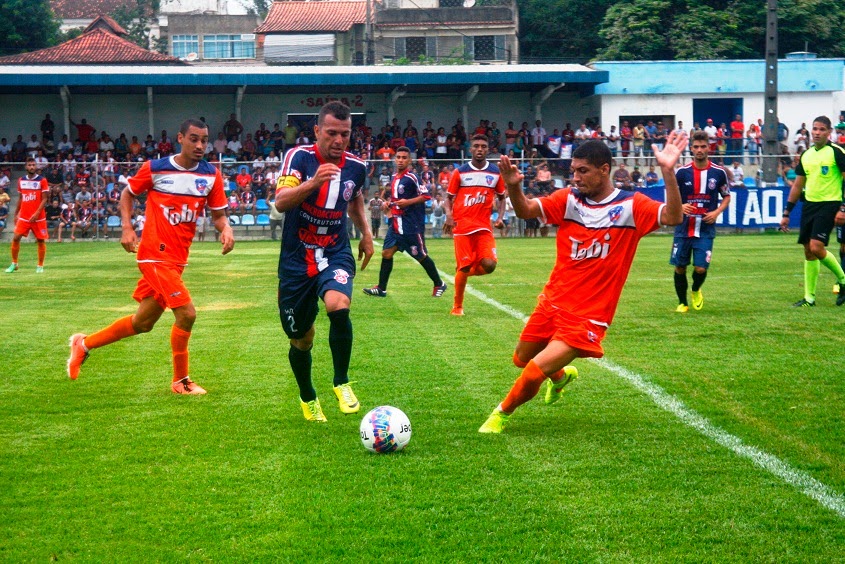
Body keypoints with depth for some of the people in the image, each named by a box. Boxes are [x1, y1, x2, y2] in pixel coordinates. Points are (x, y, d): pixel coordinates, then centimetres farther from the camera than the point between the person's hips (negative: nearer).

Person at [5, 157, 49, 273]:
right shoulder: (21, 180, 8)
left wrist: (37, 213, -18)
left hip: (38, 217, -3)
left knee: (41, 240, 1)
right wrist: (15, 214, 15)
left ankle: (40, 266, 12)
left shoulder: (42, 180, -5)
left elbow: (44, 199, -8)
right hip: (23, 217, 3)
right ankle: (14, 264, 8)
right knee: (16, 238, -5)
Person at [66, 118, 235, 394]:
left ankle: (84, 343, 33)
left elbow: (218, 214, 7)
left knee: (142, 323, 13)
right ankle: (181, 381, 4)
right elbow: (128, 193, 8)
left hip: (177, 258, 6)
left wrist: (225, 228, -16)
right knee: (186, 313, -14)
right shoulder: (155, 169, -7)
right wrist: (127, 228, -5)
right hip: (155, 254, -6)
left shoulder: (211, 175, 2)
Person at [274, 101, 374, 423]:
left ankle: (341, 383, -12)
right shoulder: (299, 157, -11)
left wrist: (366, 233, 13)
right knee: (301, 340, 9)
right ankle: (307, 398, 37)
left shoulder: (356, 167, 1)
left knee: (338, 306, -31)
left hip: (335, 254, 1)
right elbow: (281, 202, -26)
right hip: (296, 260, -1)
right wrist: (313, 182, -40)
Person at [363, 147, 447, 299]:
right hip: (396, 222, 7)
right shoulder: (394, 178, 12)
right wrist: (389, 203, 10)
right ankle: (381, 288, 4)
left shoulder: (411, 178, -12)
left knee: (421, 256, 2)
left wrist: (408, 202, -25)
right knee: (387, 252, 0)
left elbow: (426, 196, -16)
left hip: (411, 225, -7)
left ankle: (439, 284, 18)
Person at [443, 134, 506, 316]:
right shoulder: (460, 172, 2)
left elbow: (501, 197, 18)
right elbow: (449, 197, 7)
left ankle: (468, 271, 19)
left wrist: (500, 217, 1)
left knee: (489, 265, -15)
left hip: (484, 226, 2)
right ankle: (457, 306, 15)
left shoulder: (495, 173, 7)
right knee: (463, 267, -3)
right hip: (462, 226, -2)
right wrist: (449, 215, -11)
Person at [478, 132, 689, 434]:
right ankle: (562, 374, 55)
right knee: (522, 360, 21)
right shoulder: (570, 199, -1)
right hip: (552, 303, 5)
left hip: (587, 316, -5)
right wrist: (514, 186, -32)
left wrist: (668, 172, -40)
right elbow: (525, 210, -10)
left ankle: (502, 413, 17)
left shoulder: (631, 205, -11)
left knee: (534, 374, -13)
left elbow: (673, 217, -26)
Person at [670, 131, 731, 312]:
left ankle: (696, 291, 25)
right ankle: (682, 303, 23)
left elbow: (727, 196, 12)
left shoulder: (719, 172, 0)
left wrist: (717, 212, -6)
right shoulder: (682, 172, -1)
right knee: (680, 267, 3)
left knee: (701, 268, -8)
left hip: (706, 229, -1)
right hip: (684, 228, 1)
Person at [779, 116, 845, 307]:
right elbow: (797, 185, 18)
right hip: (809, 204, 7)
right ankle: (809, 297, 11)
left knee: (816, 247, -18)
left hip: (829, 204, -7)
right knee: (808, 252, 5)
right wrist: (786, 213, 15)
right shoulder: (806, 155, 12)